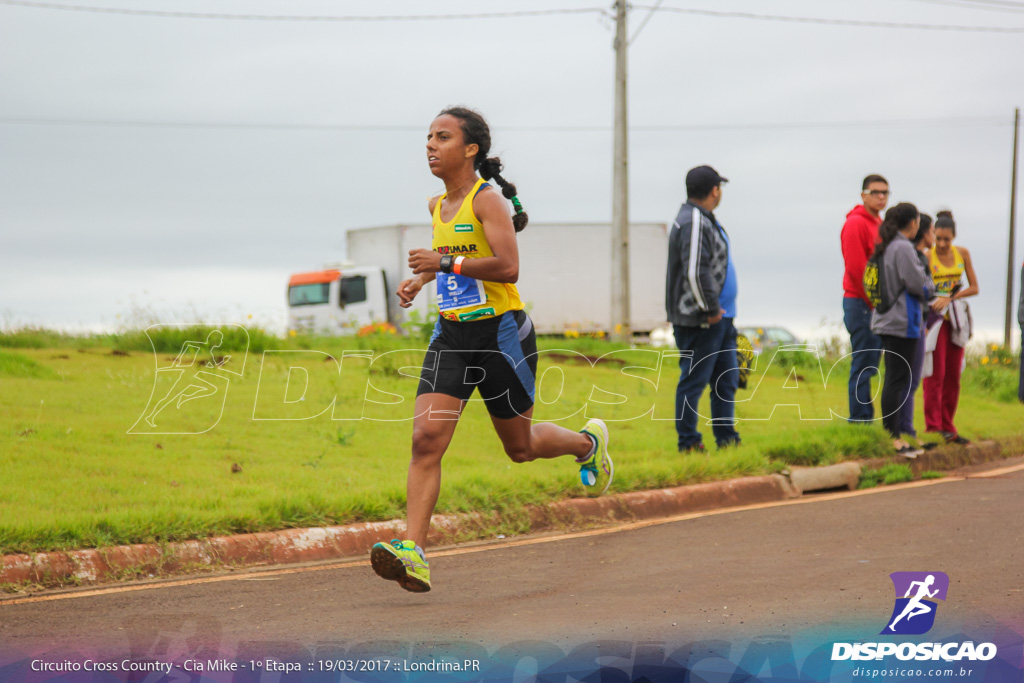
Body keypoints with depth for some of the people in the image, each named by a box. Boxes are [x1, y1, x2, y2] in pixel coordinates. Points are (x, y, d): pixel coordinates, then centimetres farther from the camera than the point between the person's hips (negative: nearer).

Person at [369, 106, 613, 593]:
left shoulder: (488, 200, -14)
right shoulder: (438, 206, 10)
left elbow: (507, 266, -25)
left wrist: (445, 262, -26)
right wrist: (420, 280, 14)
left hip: (501, 333, -6)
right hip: (451, 335, 6)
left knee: (520, 446, 10)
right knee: (426, 437, -13)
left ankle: (589, 443, 43)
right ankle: (412, 551, -20)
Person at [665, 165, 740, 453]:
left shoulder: (706, 220, 17)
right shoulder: (693, 223, -17)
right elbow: (696, 272, -25)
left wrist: (718, 310, 18)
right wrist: (710, 309, -17)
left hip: (720, 317, 11)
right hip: (700, 321, -11)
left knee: (726, 380, 13)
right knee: (693, 381, -4)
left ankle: (727, 439, 19)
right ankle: (688, 443, 2)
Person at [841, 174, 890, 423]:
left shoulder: (878, 224, 18)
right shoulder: (856, 223, -11)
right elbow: (855, 268, -17)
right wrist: (873, 302, -15)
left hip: (876, 305, 9)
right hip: (862, 304, -9)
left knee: (869, 365, 11)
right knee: (863, 365, -7)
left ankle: (865, 417, 16)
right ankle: (859, 419, -5)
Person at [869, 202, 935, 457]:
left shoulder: (885, 247, 12)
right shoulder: (903, 248, -16)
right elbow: (918, 284, -17)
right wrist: (930, 286, 4)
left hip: (886, 320, 9)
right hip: (902, 321, -9)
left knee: (894, 379, 14)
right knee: (897, 380, -6)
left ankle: (891, 434, 18)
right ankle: (893, 437, -5)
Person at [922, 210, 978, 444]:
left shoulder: (962, 254, 4)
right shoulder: (926, 257, -9)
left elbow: (974, 288, 3)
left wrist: (950, 298, -13)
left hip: (956, 319, 5)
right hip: (935, 319, -5)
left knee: (953, 376, 6)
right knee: (936, 374, -9)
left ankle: (947, 426, 11)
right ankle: (933, 426, -10)